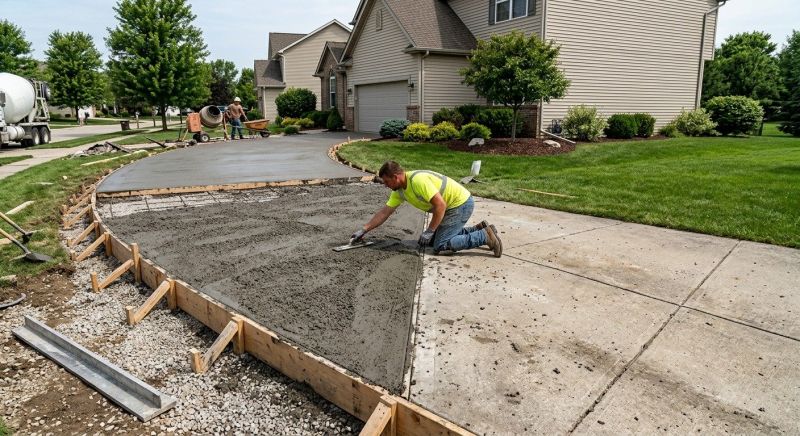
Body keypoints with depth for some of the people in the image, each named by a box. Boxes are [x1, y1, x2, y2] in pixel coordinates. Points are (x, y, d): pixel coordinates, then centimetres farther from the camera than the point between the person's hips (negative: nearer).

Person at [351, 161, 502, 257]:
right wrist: (363, 230, 6)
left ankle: (484, 236, -7)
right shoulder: (399, 190, 2)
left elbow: (440, 205, -28)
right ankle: (479, 229, 17)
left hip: (461, 204, -10)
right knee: (434, 239, 16)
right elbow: (384, 212, 8)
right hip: (452, 205, 10)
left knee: (440, 246, -13)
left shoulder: (418, 180, -27)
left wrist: (429, 231, -20)